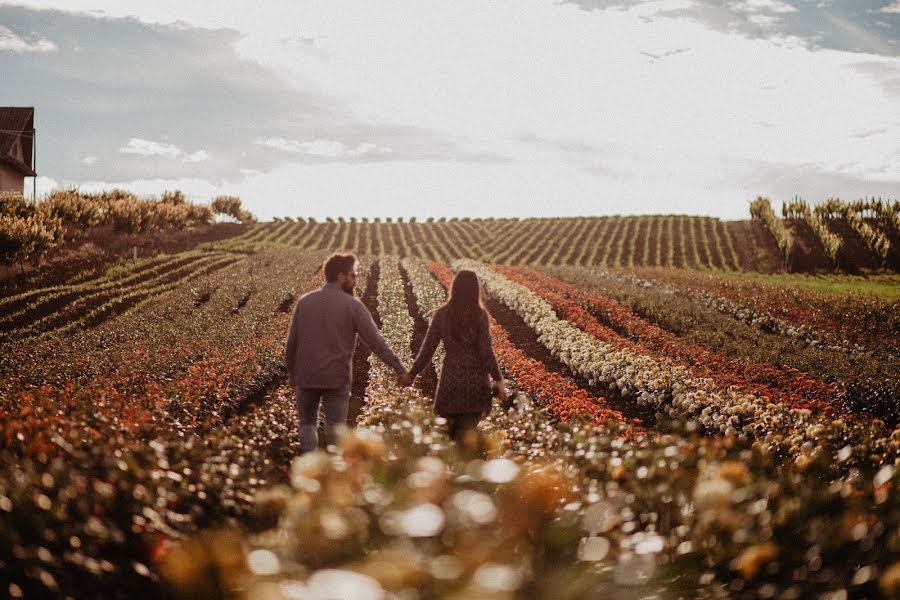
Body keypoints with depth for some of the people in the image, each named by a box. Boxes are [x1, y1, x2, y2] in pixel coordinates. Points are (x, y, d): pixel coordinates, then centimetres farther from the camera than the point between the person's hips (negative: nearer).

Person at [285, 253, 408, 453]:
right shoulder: (352, 305, -8)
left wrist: (292, 373, 18)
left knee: (307, 424, 16)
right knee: (336, 428, 7)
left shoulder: (304, 301, 2)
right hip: (337, 377, -3)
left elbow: (291, 342, 6)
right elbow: (376, 341, -10)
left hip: (306, 376, 3)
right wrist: (400, 368, -7)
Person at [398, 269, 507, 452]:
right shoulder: (479, 315, -7)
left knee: (451, 430, 13)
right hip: (476, 379, -1)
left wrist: (412, 374, 11)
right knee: (468, 430, 6)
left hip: (450, 378, 1)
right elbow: (486, 351, -11)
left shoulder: (442, 314, 0)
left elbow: (428, 348, 1)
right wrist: (499, 380, -7)